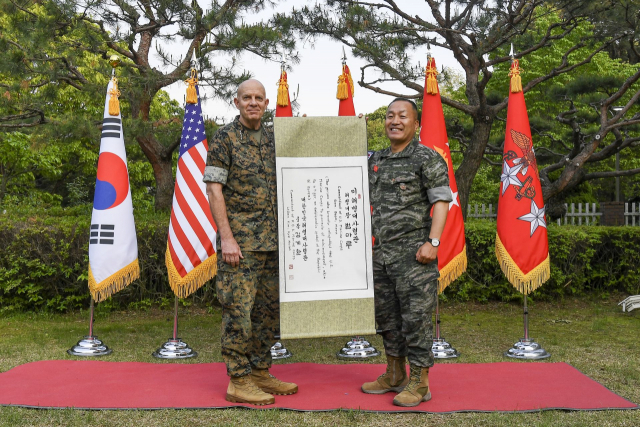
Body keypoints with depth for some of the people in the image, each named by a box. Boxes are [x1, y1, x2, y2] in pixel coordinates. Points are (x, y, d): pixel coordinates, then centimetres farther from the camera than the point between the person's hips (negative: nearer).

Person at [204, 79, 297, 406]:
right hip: (240, 240, -6)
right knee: (239, 310, -3)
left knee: (268, 309, 12)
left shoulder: (272, 139, 14)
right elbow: (214, 189, -10)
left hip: (272, 240, 7)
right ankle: (238, 381, 8)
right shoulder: (224, 137, -4)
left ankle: (260, 372, 24)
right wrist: (227, 238, -16)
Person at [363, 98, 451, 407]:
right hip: (379, 254, 6)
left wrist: (432, 242, -16)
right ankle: (394, 375, 27)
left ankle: (419, 383, 9)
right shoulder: (375, 160, 16)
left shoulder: (427, 158, -3)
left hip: (413, 254, -6)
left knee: (415, 317, -2)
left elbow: (441, 201, -9)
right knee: (386, 316, 13)